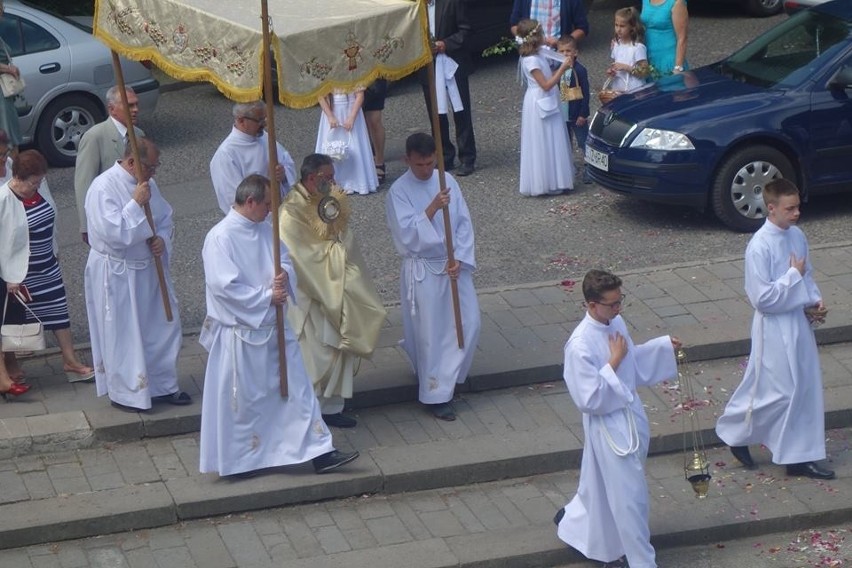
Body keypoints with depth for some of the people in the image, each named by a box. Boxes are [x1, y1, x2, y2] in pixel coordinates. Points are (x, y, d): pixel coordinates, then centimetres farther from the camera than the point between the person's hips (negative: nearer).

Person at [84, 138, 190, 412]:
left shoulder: (146, 184, 4)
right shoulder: (103, 189, -21)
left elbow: (165, 217, 15)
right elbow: (114, 233, -29)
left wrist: (162, 238, -5)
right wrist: (136, 204, -26)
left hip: (149, 269, 8)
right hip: (116, 274, -8)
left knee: (163, 327, 14)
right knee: (122, 335, 2)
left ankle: (162, 385, 28)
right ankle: (124, 393, 16)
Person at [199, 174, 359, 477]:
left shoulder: (265, 230, 5)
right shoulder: (221, 238, -19)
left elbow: (286, 259, 15)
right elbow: (225, 286, -24)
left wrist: (285, 274, -10)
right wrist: (267, 297, -18)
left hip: (275, 327, 8)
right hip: (241, 332, -7)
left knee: (297, 387, 8)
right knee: (245, 399, 5)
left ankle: (319, 452, 12)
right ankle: (238, 461, 22)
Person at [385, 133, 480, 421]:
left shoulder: (447, 181, 1)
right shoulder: (399, 191, -12)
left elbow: (464, 223, 1)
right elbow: (407, 234, -21)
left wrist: (459, 259, -10)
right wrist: (433, 207, -31)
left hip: (455, 265, 5)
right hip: (423, 270, -5)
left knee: (469, 324, 6)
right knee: (431, 334, 0)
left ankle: (448, 378, 29)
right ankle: (436, 395, 12)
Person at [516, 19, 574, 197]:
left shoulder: (539, 54, 7)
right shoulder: (531, 60, -22)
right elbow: (546, 85, -22)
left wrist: (562, 68, 0)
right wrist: (562, 69, -21)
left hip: (547, 103, 10)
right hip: (539, 104, -10)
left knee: (551, 142, 15)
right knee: (543, 144, -2)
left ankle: (553, 181, 23)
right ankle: (546, 184, 5)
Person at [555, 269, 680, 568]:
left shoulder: (616, 323, -2)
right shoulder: (580, 346, -28)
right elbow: (588, 400, -27)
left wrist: (663, 345, 4)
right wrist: (613, 363, -27)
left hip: (630, 414, 8)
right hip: (608, 426, -8)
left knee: (604, 486, 23)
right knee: (629, 495, 2)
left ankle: (573, 520, 47)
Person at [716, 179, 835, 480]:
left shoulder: (797, 235, 3)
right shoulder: (760, 247, -21)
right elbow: (762, 298, -23)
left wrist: (816, 301, -1)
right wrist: (794, 275, -19)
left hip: (800, 322, 8)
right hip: (775, 328, -8)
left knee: (806, 389, 11)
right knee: (781, 391, -1)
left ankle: (801, 457, 20)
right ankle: (735, 431, 23)